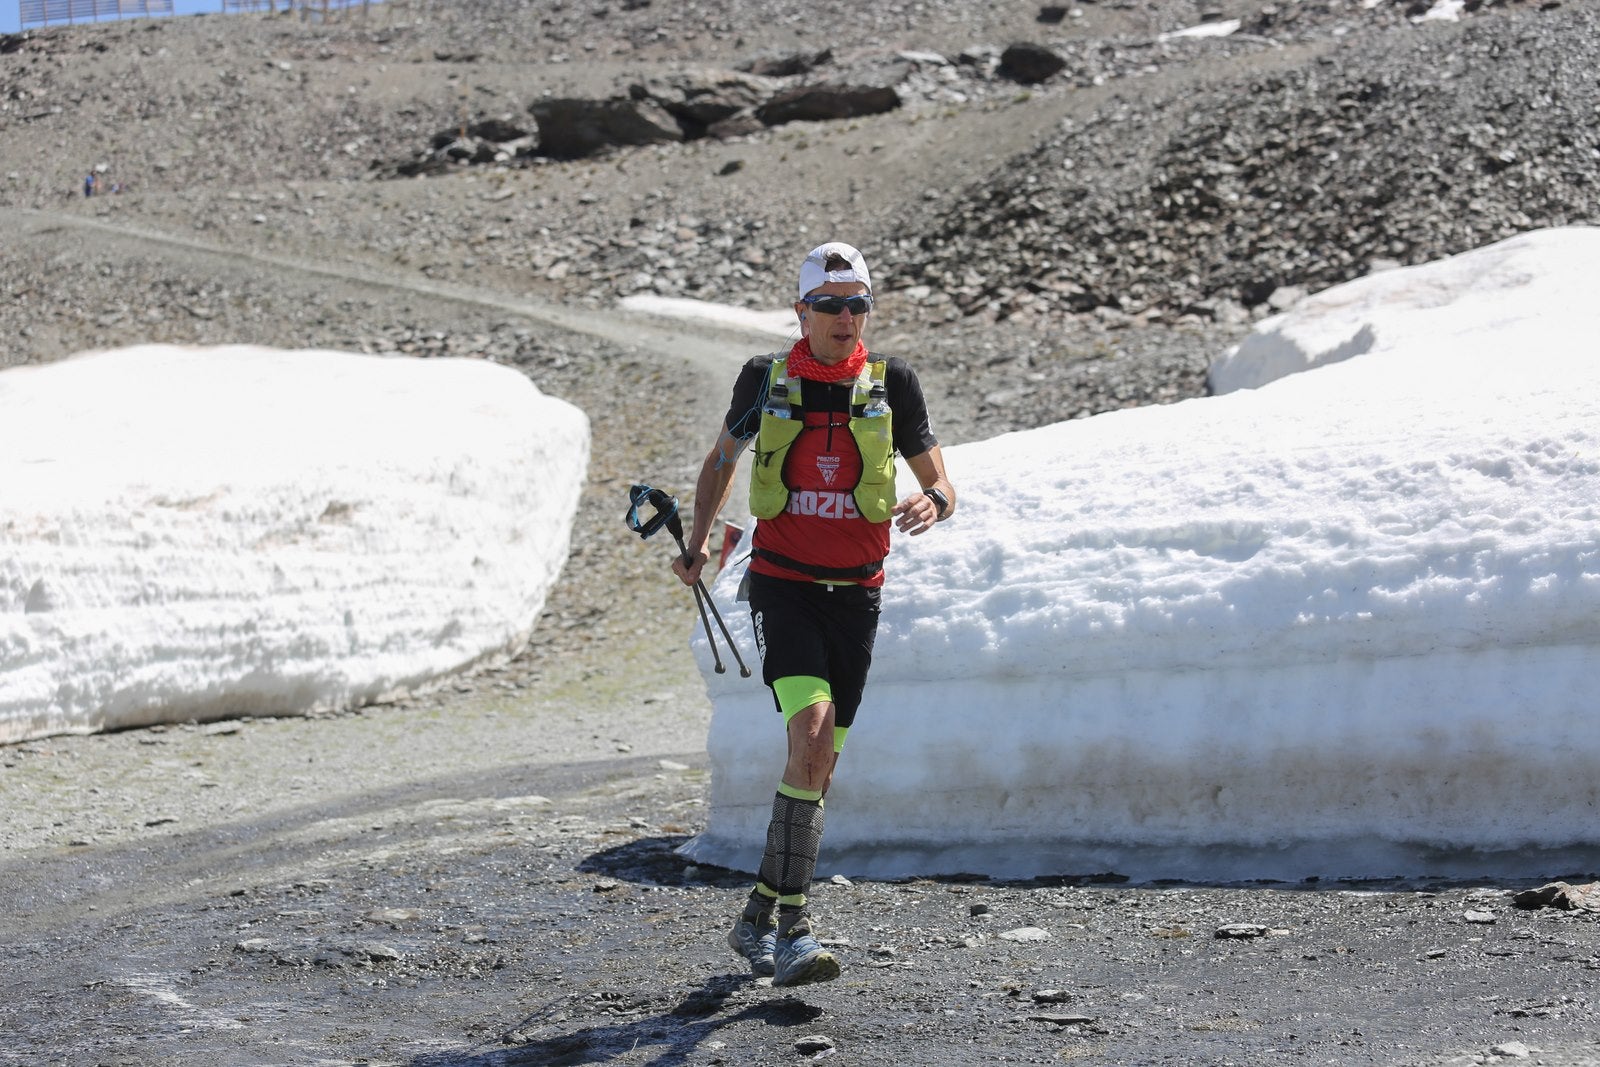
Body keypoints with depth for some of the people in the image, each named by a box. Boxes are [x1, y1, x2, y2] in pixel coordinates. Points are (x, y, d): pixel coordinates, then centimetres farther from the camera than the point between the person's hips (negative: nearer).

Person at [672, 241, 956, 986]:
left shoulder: (892, 383, 1)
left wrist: (932, 503, -21)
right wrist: (698, 541, 7)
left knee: (821, 763, 5)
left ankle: (760, 917, 21)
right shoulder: (766, 380, 1)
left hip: (854, 590, 2)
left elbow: (941, 486, 3)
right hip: (781, 583, -2)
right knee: (811, 729, -22)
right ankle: (792, 932, -22)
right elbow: (722, 458, 18)